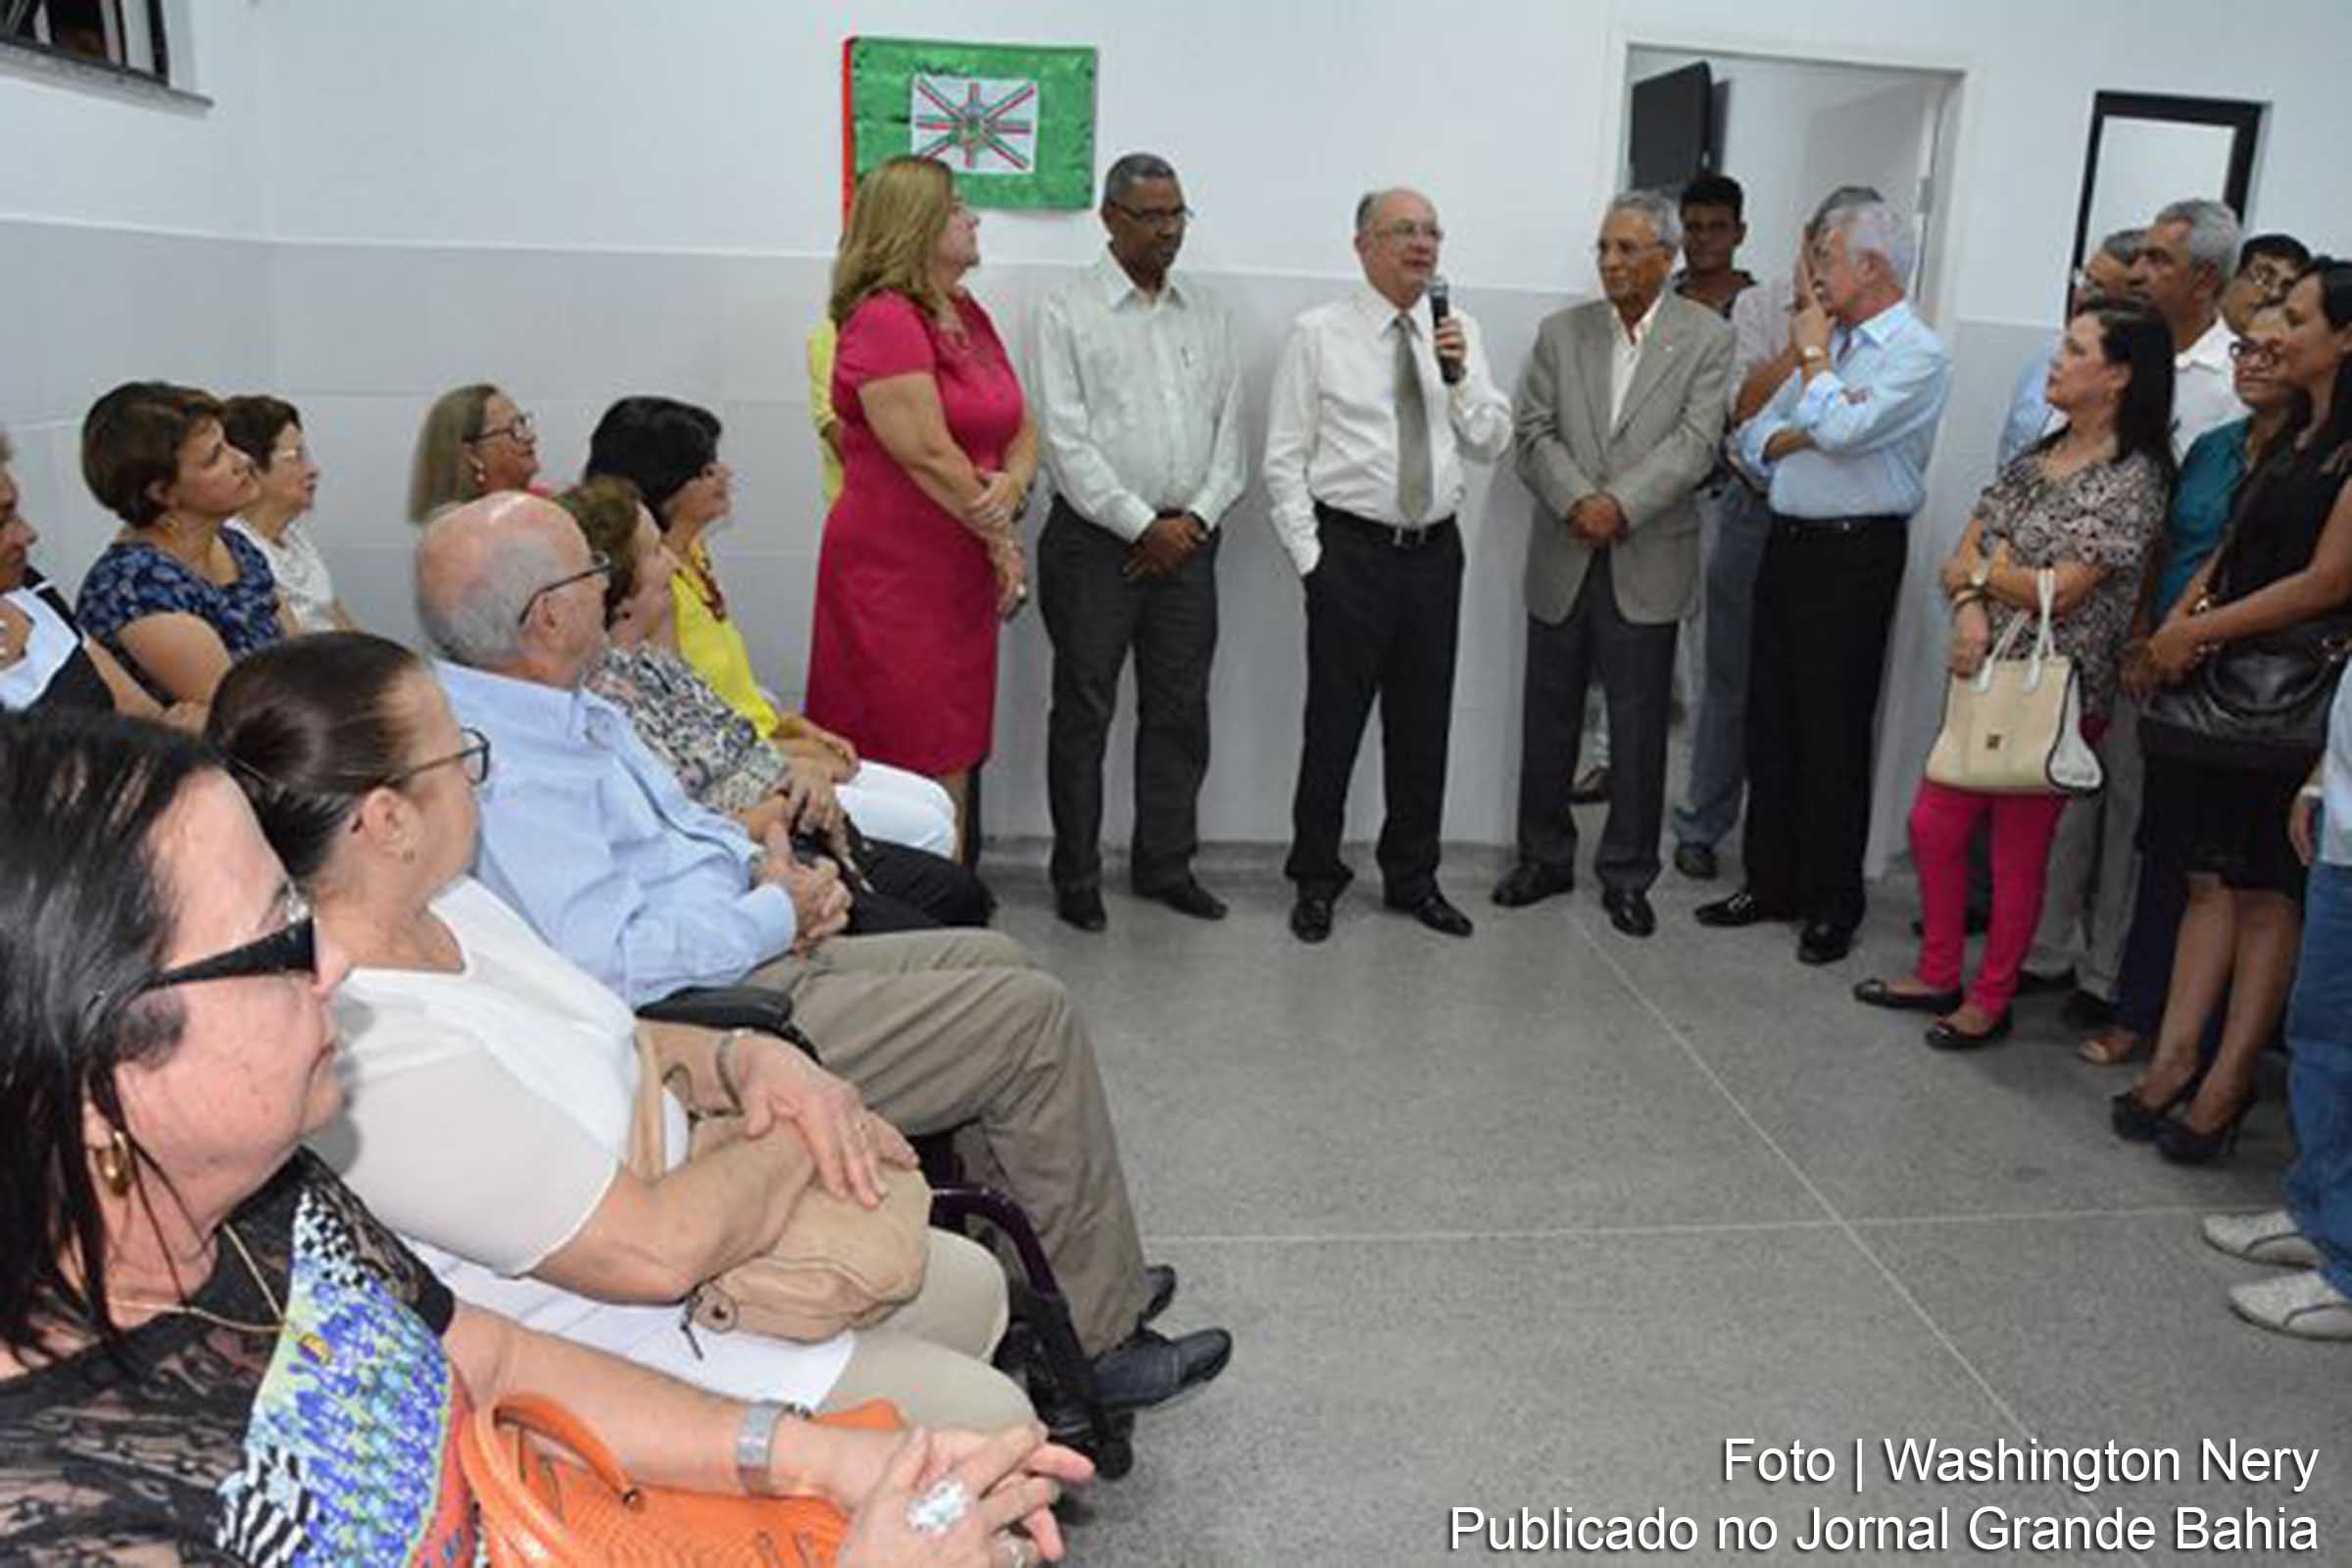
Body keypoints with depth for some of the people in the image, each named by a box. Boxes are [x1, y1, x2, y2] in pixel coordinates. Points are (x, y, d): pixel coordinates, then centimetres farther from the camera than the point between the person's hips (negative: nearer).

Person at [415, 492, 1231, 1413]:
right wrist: (777, 913, -16)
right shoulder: (509, 775, -24)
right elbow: (613, 963, -30)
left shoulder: (551, 706, 8)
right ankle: (1092, 1334, 6)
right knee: (1035, 1016, -9)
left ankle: (1047, 1273, 26)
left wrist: (760, 863, 1)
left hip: (752, 955, 11)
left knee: (992, 960, 17)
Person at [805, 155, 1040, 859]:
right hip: (894, 576, -8)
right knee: (910, 772, -3)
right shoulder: (884, 321, -13)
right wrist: (1000, 539, -8)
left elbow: (1022, 428, 13)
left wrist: (1011, 486, -9)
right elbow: (929, 457, -18)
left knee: (955, 759, 13)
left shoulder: (970, 317, 14)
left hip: (963, 577, 8)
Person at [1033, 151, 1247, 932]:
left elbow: (1229, 425, 10)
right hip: (1097, 539, -4)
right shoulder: (1069, 311, -1)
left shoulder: (1208, 311, 13)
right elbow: (1066, 440, -8)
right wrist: (1143, 525, -11)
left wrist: (1196, 518, -4)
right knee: (1084, 712, 2)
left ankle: (1166, 864, 20)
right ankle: (1076, 879, 12)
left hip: (1187, 538, 4)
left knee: (1180, 710, 8)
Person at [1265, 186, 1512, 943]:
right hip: (1350, 548, -4)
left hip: (1435, 549, 4)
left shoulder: (1460, 332, 10)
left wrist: (1459, 376, -10)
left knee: (1425, 723, 11)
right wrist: (1311, 558, -8)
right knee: (1335, 720, 1)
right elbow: (1284, 460, -3)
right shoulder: (1319, 333, -2)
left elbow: (1492, 443, 6)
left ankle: (1412, 877, 25)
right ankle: (1316, 880, 16)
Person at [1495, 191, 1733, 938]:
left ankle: (1627, 875, 16)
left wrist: (1621, 505, -20)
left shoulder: (1706, 338, 1)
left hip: (1647, 563, -2)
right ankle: (1545, 857, 25)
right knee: (1549, 719, 11)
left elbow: (1695, 442, -9)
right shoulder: (1561, 332, 8)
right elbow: (1534, 433, 0)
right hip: (1562, 561, 3)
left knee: (1639, 727, 4)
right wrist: (1577, 502, -16)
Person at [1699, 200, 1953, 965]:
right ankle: (1771, 881, 22)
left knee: (1834, 731, -1)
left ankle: (1832, 902, 12)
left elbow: (1841, 430, -22)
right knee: (1770, 721, 10)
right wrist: (1798, 434, -8)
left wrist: (1813, 355, -7)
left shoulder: (1917, 353, -8)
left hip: (1854, 554, -7)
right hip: (1789, 543, 8)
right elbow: (1756, 435, 14)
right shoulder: (1830, 341, 16)